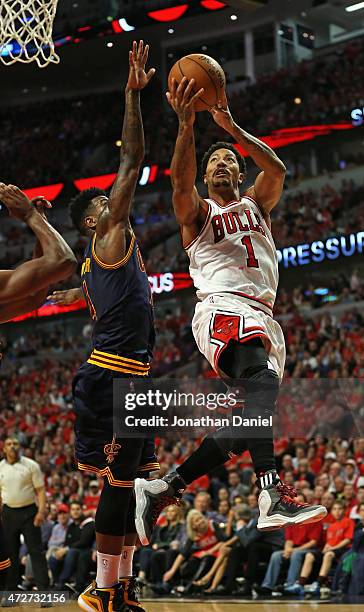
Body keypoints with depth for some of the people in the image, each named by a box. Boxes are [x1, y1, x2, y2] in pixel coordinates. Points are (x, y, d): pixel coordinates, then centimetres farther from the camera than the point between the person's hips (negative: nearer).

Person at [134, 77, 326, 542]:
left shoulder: (256, 204, 24)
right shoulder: (198, 213, 14)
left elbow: (276, 169, 2)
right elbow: (181, 181, -10)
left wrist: (232, 128, -9)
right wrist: (186, 124, -23)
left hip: (261, 316, 6)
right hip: (221, 309, -6)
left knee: (247, 424, -3)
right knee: (261, 377, -35)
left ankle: (160, 489, 2)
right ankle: (272, 495, -52)